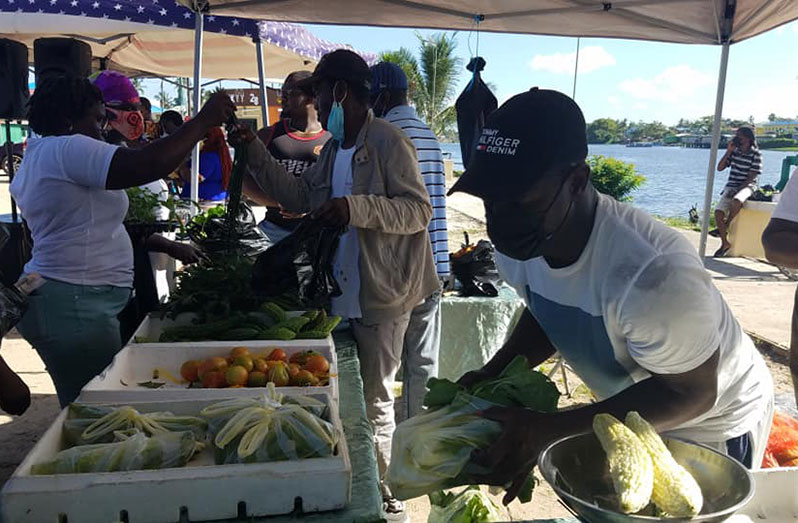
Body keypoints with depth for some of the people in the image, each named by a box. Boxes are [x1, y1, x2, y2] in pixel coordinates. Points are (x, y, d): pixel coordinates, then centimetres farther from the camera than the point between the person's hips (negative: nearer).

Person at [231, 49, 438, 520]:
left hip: (381, 295, -9)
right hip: (344, 290, 9)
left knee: (375, 398, 3)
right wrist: (256, 152, 10)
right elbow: (298, 195, 17)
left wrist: (356, 207, -29)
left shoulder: (386, 141, -14)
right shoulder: (334, 148, 14)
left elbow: (419, 210, -18)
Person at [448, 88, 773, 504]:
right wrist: (492, 376, -17)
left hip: (713, 425, -6)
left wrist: (549, 430, -38)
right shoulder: (517, 246, -19)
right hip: (632, 408, 6)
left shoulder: (652, 273, -42)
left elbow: (690, 395, -30)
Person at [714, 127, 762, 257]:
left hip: (747, 186, -4)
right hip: (731, 185, 4)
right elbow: (720, 168, 4)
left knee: (737, 200, -40)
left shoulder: (755, 154, -5)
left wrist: (737, 190, -19)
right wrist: (728, 151, -4)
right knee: (718, 211, -19)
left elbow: (752, 176, -10)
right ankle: (725, 243, -8)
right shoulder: (734, 151, 9)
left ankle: (726, 225, -13)